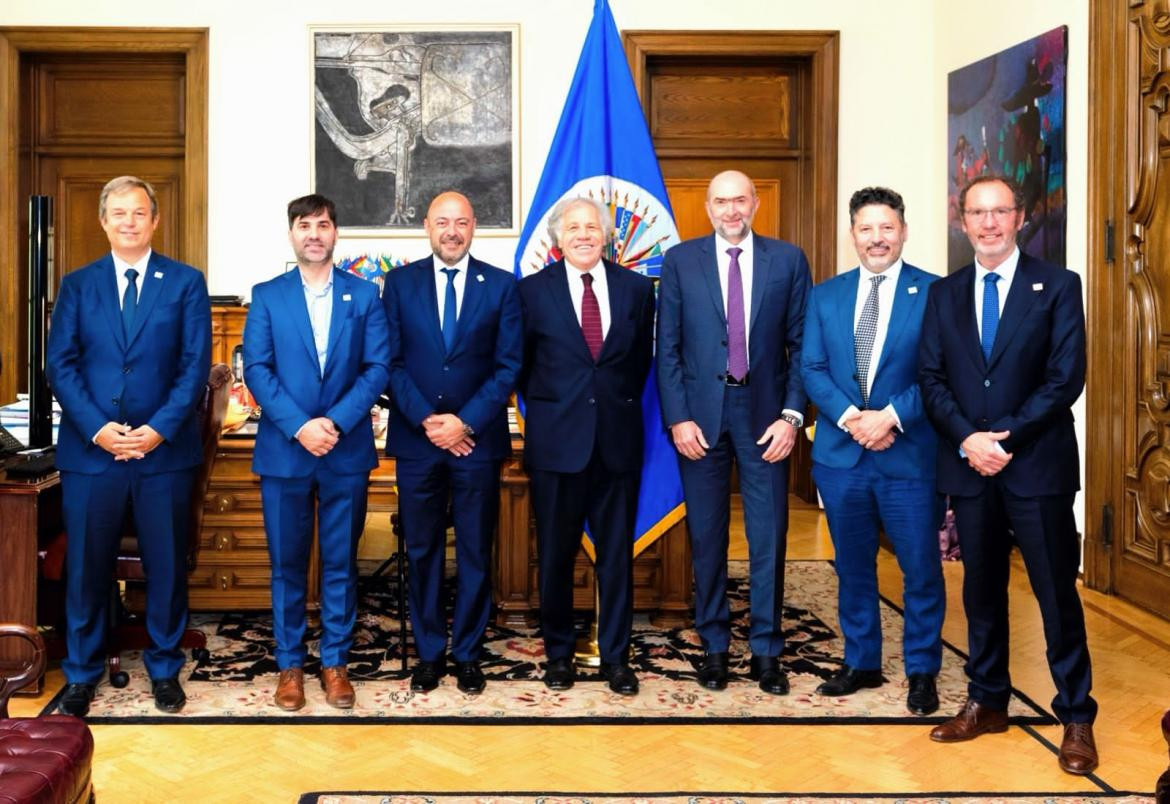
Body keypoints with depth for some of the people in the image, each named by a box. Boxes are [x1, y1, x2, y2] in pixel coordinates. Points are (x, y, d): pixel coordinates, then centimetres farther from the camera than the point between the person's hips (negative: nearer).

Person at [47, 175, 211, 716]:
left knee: (166, 565, 7)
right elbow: (60, 365, 2)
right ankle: (82, 672, 23)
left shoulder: (186, 282, 4)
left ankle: (165, 667, 23)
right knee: (87, 565, 7)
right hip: (90, 449, 1)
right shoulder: (77, 285, 8)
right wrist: (97, 429, -11)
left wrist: (159, 429, -13)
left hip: (165, 449, -1)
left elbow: (195, 365, -2)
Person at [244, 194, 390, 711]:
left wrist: (336, 422, -15)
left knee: (340, 562, 7)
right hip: (283, 450, 0)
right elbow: (256, 369, -3)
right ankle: (290, 665, 18)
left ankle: (335, 661, 18)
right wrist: (298, 426, -15)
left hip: (346, 450, 0)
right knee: (287, 563, 7)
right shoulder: (267, 296, 5)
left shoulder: (364, 294, 5)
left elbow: (378, 367, -2)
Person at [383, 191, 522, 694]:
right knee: (422, 551, 8)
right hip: (416, 440, 1)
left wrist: (466, 422, -11)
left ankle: (467, 654, 18)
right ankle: (429, 653, 19)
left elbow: (509, 366, -1)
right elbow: (391, 361, 1)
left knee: (475, 553, 6)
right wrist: (426, 420, -10)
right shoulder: (400, 283, 5)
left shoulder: (501, 286, 3)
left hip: (477, 440, -1)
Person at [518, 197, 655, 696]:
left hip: (618, 439, 1)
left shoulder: (636, 288, 5)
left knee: (617, 554, 7)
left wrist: (620, 404, 8)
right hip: (556, 439, -1)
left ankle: (615, 656, 19)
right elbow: (523, 363, 8)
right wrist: (547, 409, 7)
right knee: (555, 553, 8)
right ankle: (558, 652, 22)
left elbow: (642, 358, 12)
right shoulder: (534, 290, 1)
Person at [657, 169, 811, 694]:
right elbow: (667, 348, 2)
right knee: (706, 536, 7)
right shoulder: (680, 261, 4)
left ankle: (767, 651, 15)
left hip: (764, 414, 0)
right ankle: (714, 646, 20)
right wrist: (678, 418, -6)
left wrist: (791, 415, -5)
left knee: (768, 537, 3)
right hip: (700, 414, 0)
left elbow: (801, 345, 3)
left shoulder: (788, 260, 5)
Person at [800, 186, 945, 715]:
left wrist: (892, 415, -18)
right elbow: (811, 368, 3)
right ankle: (860, 663, 29)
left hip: (910, 454, -3)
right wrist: (848, 416, -13)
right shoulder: (825, 296, 8)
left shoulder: (934, 293, -3)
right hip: (840, 453, 4)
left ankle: (922, 672, 20)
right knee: (852, 566, 14)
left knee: (920, 568, 4)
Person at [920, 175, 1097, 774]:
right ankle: (987, 702, 24)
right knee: (981, 590, 12)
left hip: (1037, 464, -3)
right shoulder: (944, 294, 10)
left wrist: (1006, 438, -14)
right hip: (968, 465, 4)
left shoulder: (1057, 286, -1)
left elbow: (1066, 377, -8)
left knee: (1056, 592, 2)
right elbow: (931, 378, 5)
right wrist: (967, 439, -11)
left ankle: (1076, 717, 13)